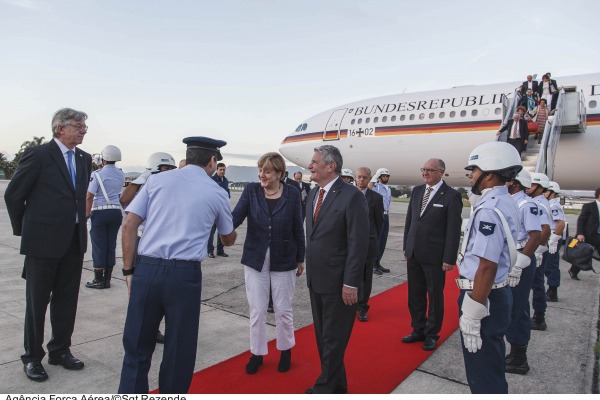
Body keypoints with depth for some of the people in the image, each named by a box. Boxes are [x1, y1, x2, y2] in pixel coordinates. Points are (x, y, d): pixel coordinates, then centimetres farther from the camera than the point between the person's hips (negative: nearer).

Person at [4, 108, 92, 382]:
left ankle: (60, 350, 29)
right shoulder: (38, 155, -10)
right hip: (43, 241, -5)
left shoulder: (84, 159, 8)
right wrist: (23, 229, 4)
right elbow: (13, 195, -3)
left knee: (67, 299, 13)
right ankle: (32, 357, 24)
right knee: (37, 301, 9)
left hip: (75, 241, 6)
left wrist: (77, 224, 14)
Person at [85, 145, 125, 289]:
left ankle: (99, 280, 8)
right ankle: (107, 279, 16)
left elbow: (89, 197, -13)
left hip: (100, 212, -5)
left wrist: (87, 213, -4)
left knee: (99, 246, 3)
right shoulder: (121, 174, 7)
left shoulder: (97, 174, -8)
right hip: (116, 212, 5)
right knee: (111, 245, 10)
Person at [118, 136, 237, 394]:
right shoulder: (217, 193, 7)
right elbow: (228, 240, 21)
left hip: (147, 269, 2)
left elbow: (129, 225, 3)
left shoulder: (158, 180, 9)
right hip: (184, 274, -2)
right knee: (179, 350, 13)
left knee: (137, 345, 15)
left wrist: (129, 269, 9)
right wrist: (232, 233, 44)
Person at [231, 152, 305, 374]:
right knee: (257, 310, 9)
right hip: (255, 259, 1)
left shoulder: (292, 194, -6)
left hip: (283, 260, -1)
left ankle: (285, 350, 35)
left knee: (283, 309, 11)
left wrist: (300, 259, 4)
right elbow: (236, 216, -15)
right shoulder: (251, 190, -5)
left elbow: (298, 229, 0)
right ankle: (257, 353, 29)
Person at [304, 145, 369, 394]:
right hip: (315, 279, 8)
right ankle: (337, 385, 37)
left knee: (333, 339, 8)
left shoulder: (352, 196, -16)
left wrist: (350, 284, -18)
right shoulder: (313, 195, 9)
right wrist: (309, 269, 11)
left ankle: (324, 387, 26)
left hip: (338, 282, -8)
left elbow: (358, 244, -17)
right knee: (322, 336, 19)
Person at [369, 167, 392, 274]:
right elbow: (368, 189, -32)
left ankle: (378, 263, 20)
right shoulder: (375, 186, -9)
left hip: (385, 216, 8)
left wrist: (387, 215, 20)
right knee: (375, 241, -4)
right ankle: (373, 264, 4)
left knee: (383, 241, 11)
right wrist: (374, 178, -21)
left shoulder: (388, 189, 16)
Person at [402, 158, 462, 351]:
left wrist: (449, 259, -13)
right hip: (413, 254, 6)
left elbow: (454, 230, -11)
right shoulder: (417, 191, 8)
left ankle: (432, 335, 25)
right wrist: (406, 247, 12)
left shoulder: (451, 196, -9)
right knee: (415, 296, 15)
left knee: (435, 297, 9)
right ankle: (418, 330, 31)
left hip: (434, 256, -5)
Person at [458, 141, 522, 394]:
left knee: (482, 374, 6)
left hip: (483, 297, -10)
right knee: (491, 366, 26)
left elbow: (487, 267, -26)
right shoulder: (506, 203, 9)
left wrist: (472, 316, -22)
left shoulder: (489, 210, -23)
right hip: (498, 293, 10)